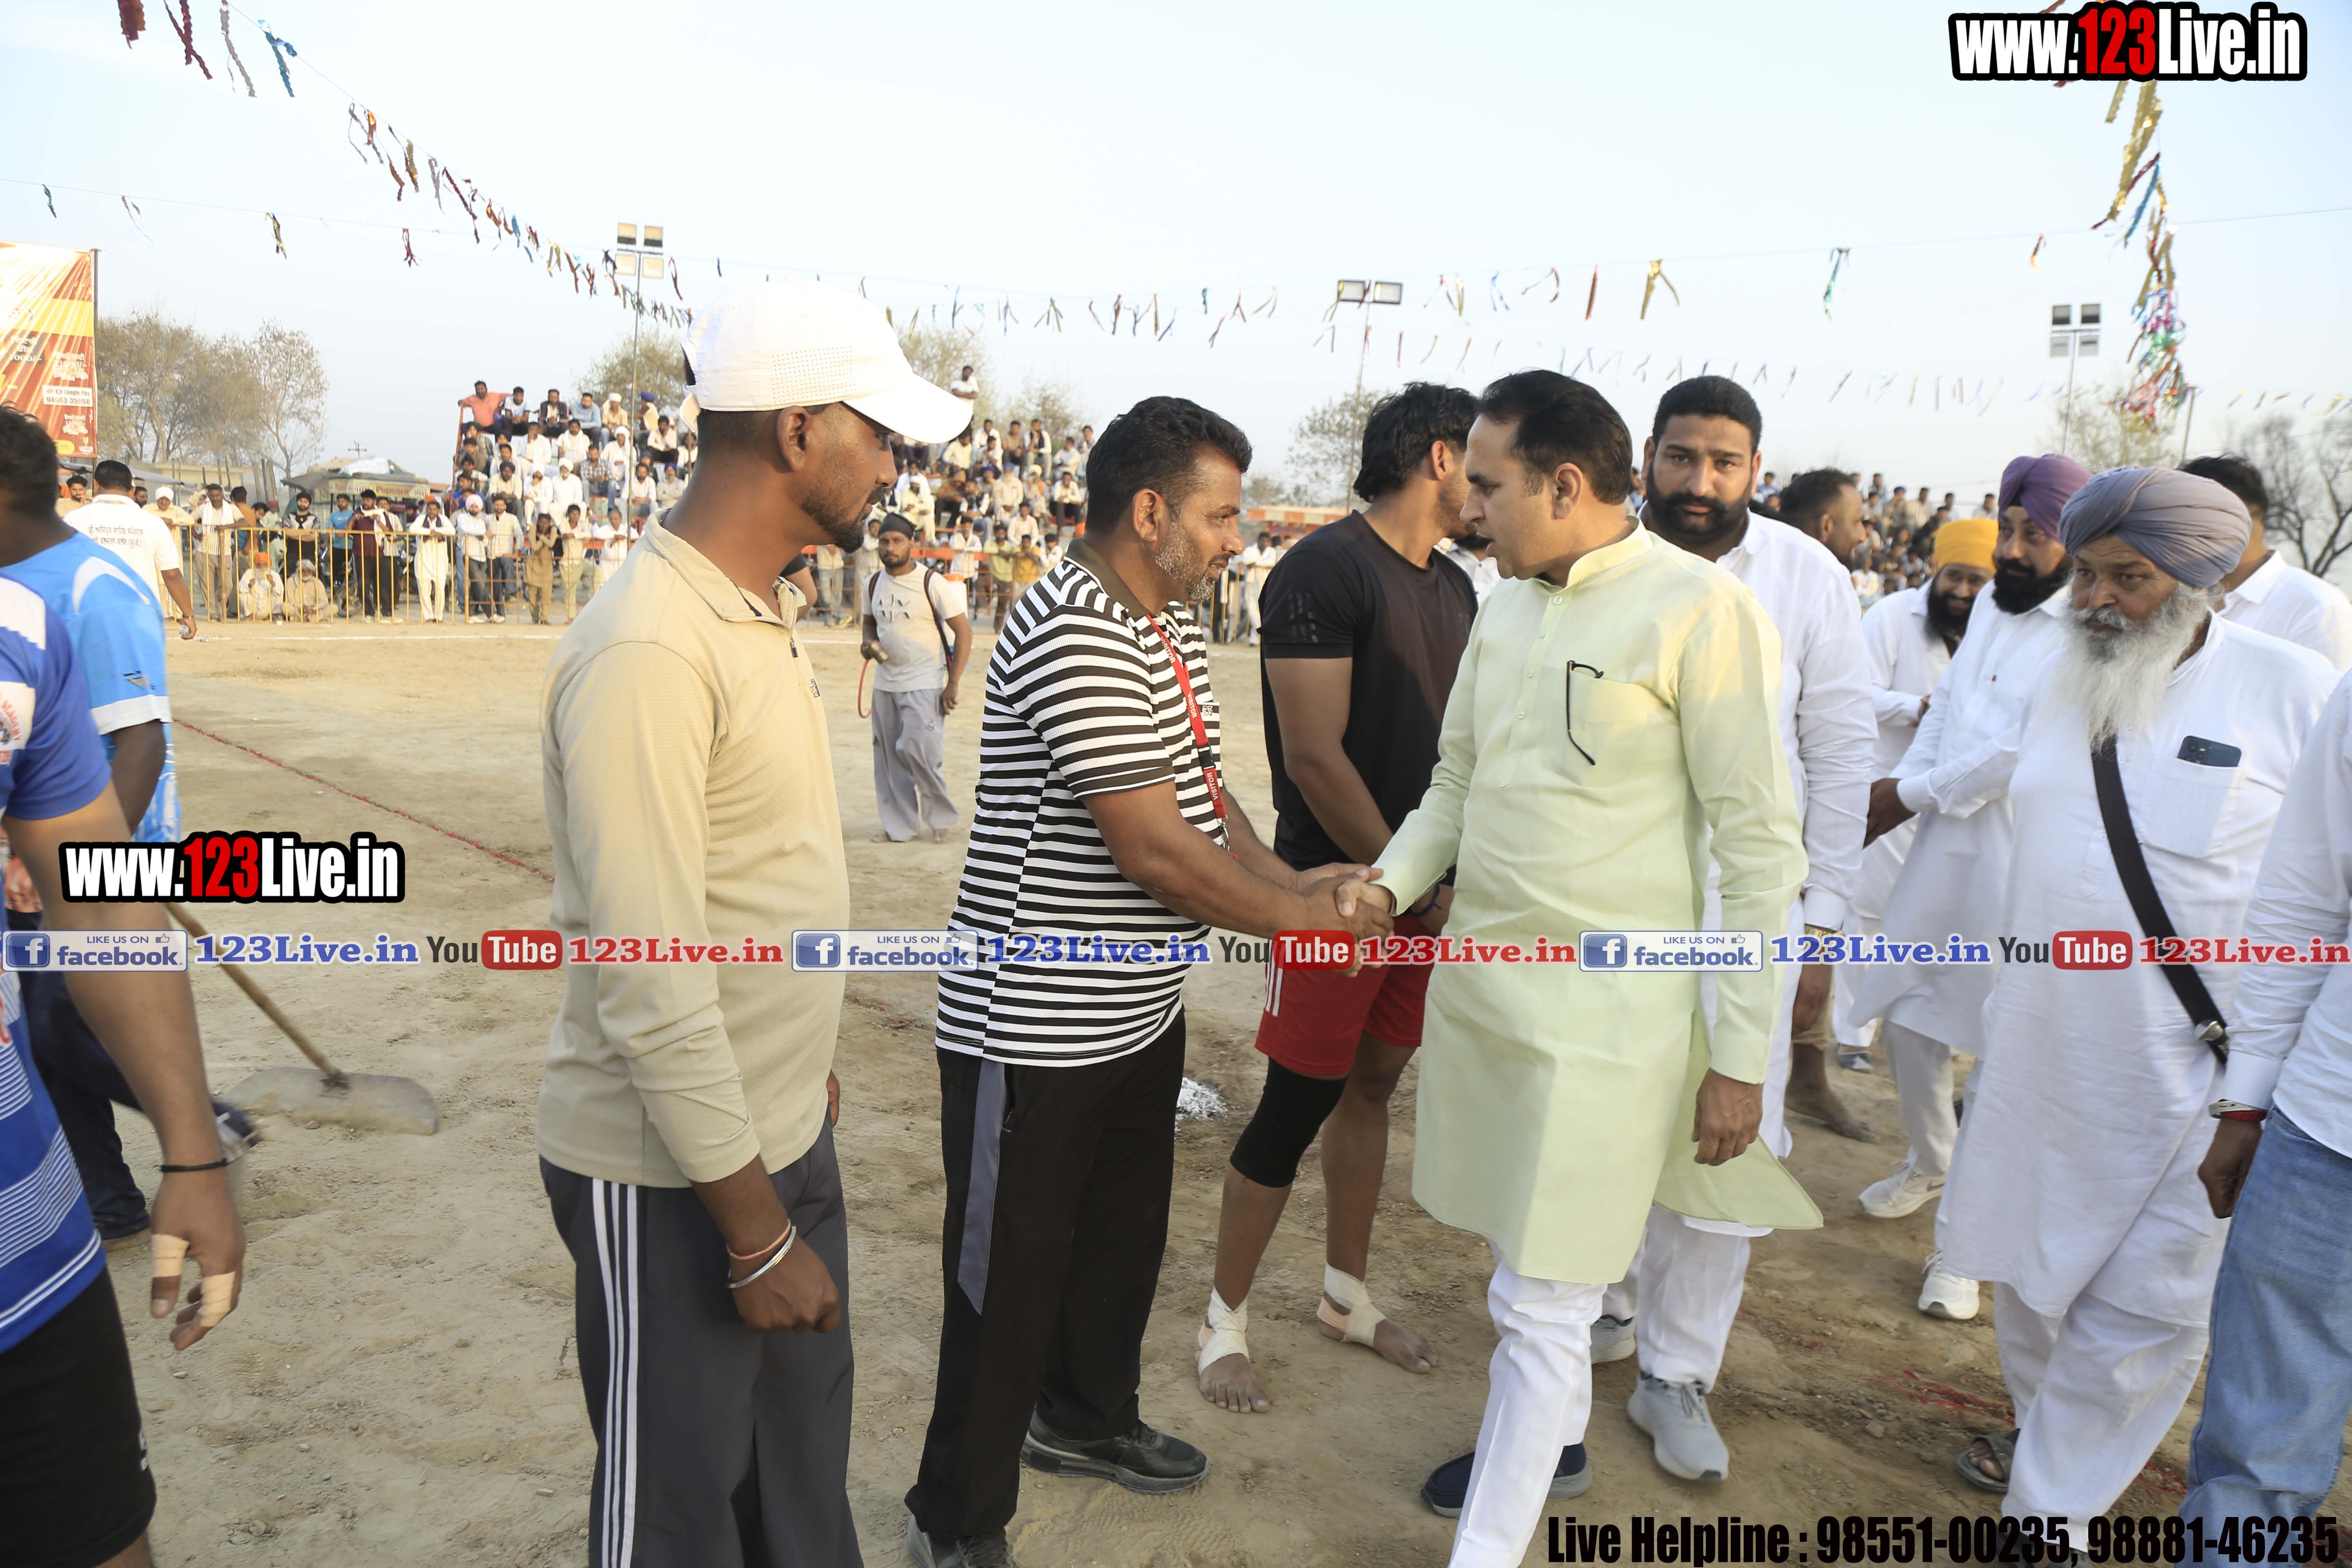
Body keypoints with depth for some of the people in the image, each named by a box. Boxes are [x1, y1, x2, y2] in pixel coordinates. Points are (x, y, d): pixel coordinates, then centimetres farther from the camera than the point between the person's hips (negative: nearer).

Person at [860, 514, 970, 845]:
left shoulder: (932, 582, -11)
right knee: (889, 758, 7)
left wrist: (953, 683, -16)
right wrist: (869, 643, -1)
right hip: (885, 682, 6)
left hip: (925, 684, -6)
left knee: (919, 751, -14)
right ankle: (900, 827, 18)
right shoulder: (874, 583, 6)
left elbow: (963, 631, -10)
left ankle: (941, 818, 7)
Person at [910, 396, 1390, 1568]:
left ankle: (1085, 1416, 50)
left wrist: (1291, 880, -1)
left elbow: (1200, 787, 14)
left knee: (1123, 1239, 26)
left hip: (1141, 1011, 10)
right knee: (1009, 1283, 7)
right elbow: (1154, 850, -26)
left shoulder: (1170, 624, 8)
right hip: (1035, 1035, -10)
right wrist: (1309, 923, -15)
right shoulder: (1073, 638, -25)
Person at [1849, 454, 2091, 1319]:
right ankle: (1929, 1162, 40)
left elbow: (2024, 750, -18)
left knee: (2006, 1049, 0)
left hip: (2022, 865, -7)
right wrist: (1901, 785, 1)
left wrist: (1914, 793, -10)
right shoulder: (1993, 603, 11)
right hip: (1943, 844, 7)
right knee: (1906, 1019, 15)